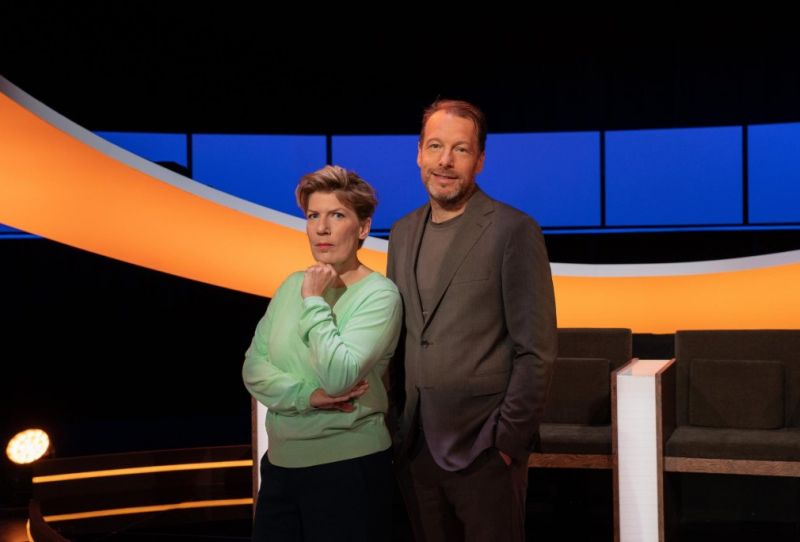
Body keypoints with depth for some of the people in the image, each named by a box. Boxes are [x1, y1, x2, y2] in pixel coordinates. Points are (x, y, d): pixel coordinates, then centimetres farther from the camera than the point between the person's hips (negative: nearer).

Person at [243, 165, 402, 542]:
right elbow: (253, 366, 2)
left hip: (348, 468, -6)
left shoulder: (379, 294, -12)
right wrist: (306, 397, -14)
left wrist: (314, 302, -15)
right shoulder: (292, 285, 6)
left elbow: (338, 376, -23)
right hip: (280, 462, 6)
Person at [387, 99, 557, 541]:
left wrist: (509, 439, -13)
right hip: (414, 447, 6)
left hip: (482, 450, -5)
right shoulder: (403, 233, 11)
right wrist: (393, 420, 9)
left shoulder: (514, 231, -8)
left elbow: (536, 350, -10)